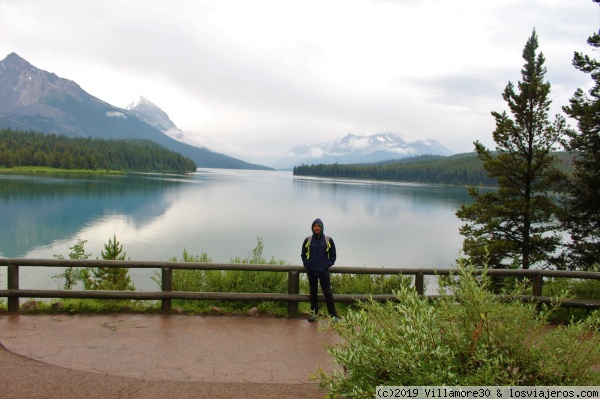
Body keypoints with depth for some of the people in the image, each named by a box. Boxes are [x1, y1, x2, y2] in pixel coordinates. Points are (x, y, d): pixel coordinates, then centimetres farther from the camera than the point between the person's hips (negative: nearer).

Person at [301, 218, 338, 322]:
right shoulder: (308, 240, 3)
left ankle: (333, 314, 2)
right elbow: (303, 254, 12)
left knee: (327, 292, -4)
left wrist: (327, 265, -5)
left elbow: (333, 255, 5)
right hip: (311, 272, 2)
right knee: (313, 292, 10)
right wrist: (307, 265, -1)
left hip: (324, 272, -2)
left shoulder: (328, 240, 0)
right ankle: (313, 313, 20)